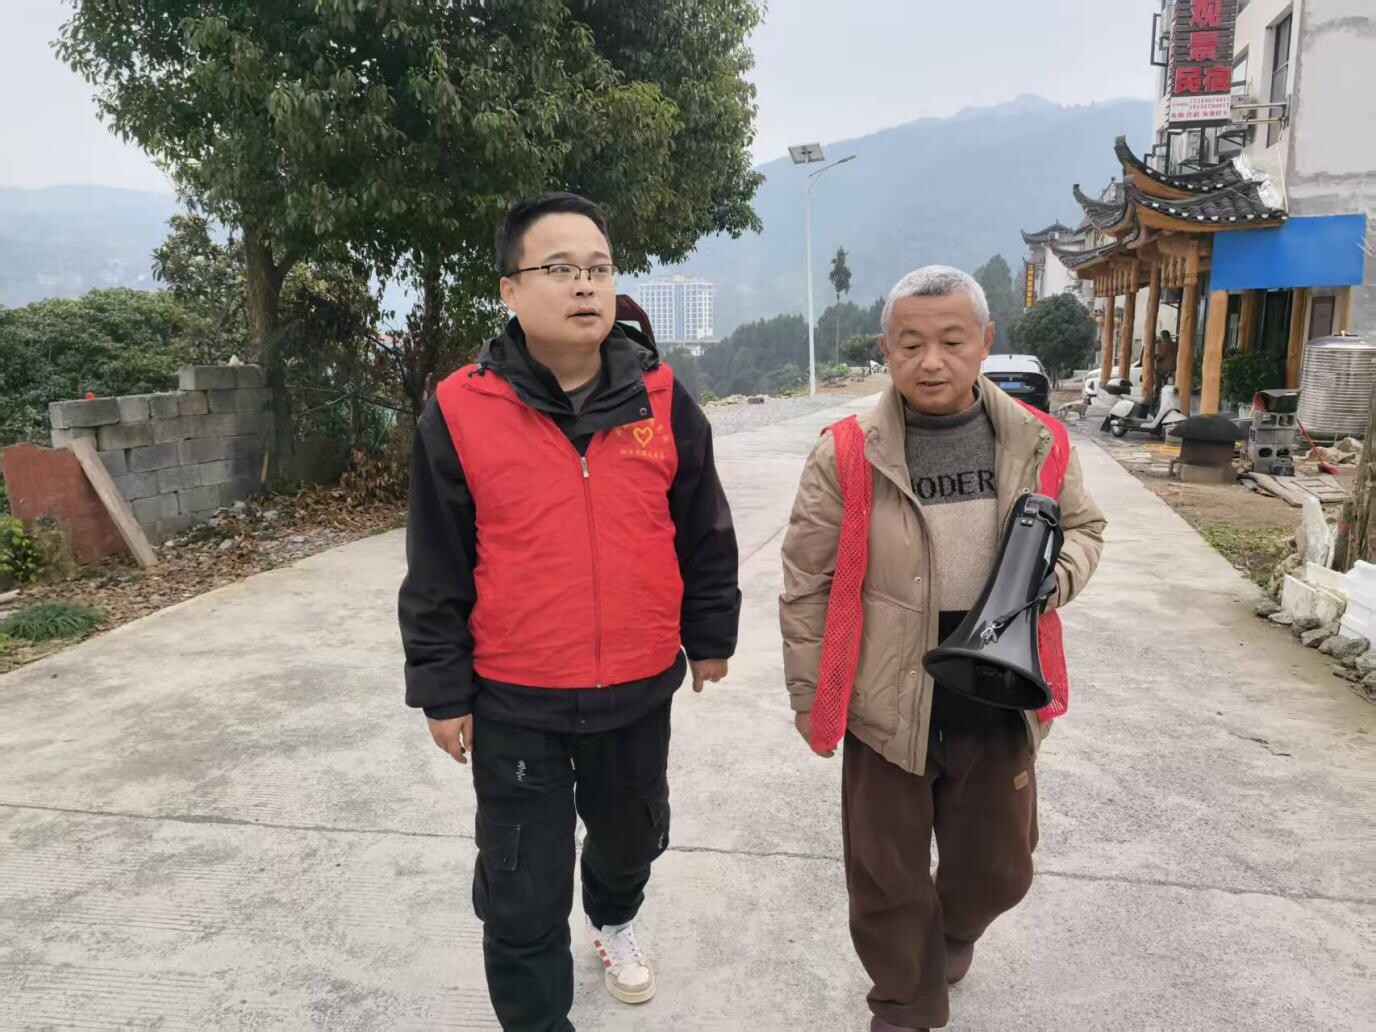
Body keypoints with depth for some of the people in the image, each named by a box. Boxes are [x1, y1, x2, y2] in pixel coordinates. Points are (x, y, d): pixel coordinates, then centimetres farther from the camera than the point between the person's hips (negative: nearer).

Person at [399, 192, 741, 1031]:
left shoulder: (662, 398, -5)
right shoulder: (460, 411, -11)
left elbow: (705, 533, 5)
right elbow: (437, 571, -4)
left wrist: (710, 635, 10)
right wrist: (442, 690, -1)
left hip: (639, 686, 3)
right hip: (513, 699, -2)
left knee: (633, 834, 26)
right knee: (522, 892, 7)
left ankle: (614, 921, 59)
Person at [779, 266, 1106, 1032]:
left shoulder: (1035, 442, -4)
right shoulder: (847, 455, -13)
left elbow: (1085, 528, 11)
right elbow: (807, 581, -6)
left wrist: (1056, 574, -12)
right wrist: (810, 693, -3)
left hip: (999, 708, 3)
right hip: (887, 709, -2)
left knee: (997, 867, 22)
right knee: (887, 880, 12)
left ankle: (956, 928, 58)